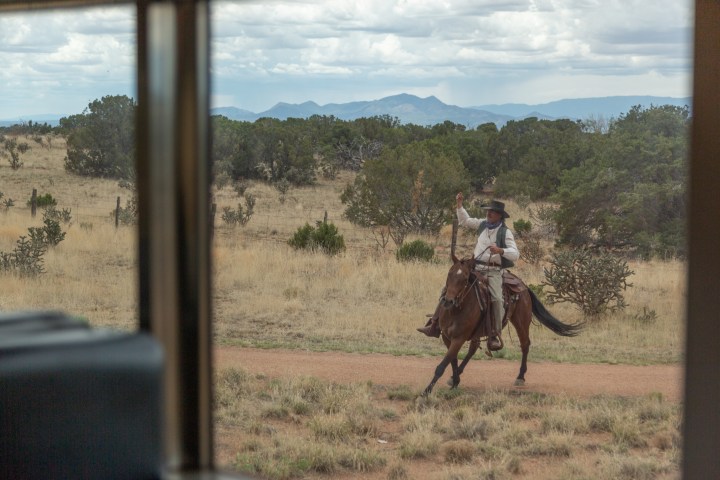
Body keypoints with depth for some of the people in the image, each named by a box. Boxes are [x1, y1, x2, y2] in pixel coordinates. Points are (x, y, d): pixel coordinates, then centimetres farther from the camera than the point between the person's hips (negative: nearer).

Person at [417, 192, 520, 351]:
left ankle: (495, 336, -24)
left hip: (493, 271, -5)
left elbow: (515, 254, -14)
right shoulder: (483, 224, 10)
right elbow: (465, 221, 26)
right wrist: (459, 205, 16)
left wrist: (500, 250, -31)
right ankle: (435, 324, 0)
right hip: (475, 268, 5)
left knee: (496, 298, -29)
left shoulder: (505, 232, -6)